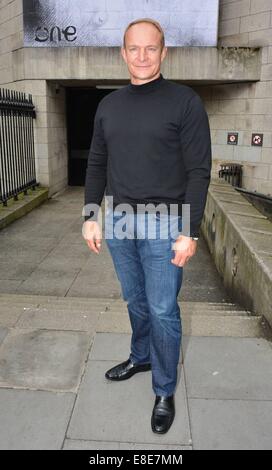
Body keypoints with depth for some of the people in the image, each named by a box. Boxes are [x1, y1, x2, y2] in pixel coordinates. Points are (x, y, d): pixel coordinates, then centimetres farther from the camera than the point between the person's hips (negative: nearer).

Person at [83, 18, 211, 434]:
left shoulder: (185, 101, -5)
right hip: (118, 222, 5)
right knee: (135, 301, 18)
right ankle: (141, 356, 42)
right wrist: (91, 217, 6)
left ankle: (165, 392, 21)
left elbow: (198, 171, -9)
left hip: (164, 225, -4)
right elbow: (97, 164, 12)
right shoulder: (109, 105, 9)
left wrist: (190, 231, -14)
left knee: (162, 310, 2)